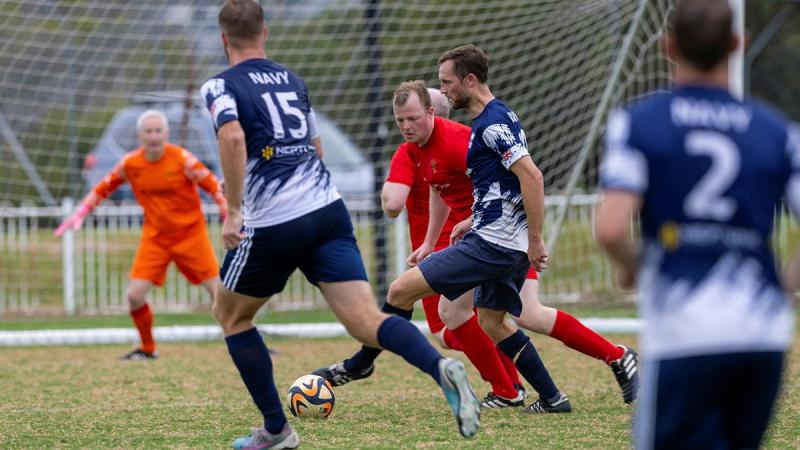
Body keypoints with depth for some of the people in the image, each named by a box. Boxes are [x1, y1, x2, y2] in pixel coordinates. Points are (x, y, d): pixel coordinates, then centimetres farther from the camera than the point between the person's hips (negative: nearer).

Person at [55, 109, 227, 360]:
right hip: (155, 236, 3)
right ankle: (148, 349, 13)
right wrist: (80, 214, 3)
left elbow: (213, 186, -13)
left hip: (190, 233, -3)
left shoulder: (182, 159, -14)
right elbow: (104, 188, 9)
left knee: (219, 291, -8)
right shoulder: (130, 163, -4)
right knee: (135, 295, -8)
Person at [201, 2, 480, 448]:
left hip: (273, 226, -5)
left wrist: (234, 210, -18)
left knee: (231, 315, 21)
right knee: (366, 320, -7)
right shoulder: (293, 81, 19)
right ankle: (441, 367, -36)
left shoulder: (221, 86, -1)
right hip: (329, 210, 5)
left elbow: (233, 137, -21)